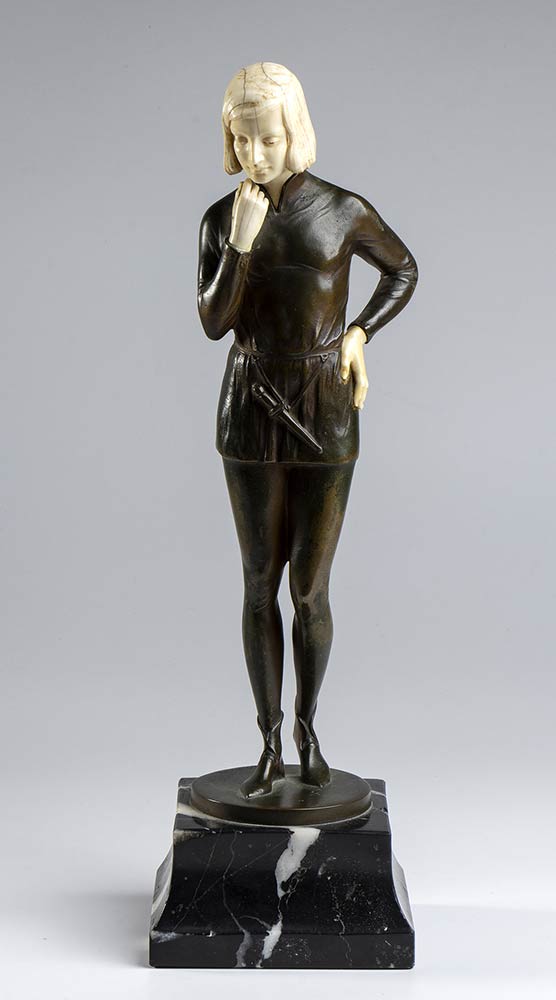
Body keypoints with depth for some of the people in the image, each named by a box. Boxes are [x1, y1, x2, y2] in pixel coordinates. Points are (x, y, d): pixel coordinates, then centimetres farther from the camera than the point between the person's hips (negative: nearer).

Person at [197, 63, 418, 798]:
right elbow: (214, 324, -10)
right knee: (261, 587, 4)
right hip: (252, 414, 2)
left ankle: (307, 730, 26)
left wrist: (358, 335, -4)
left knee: (310, 591, 1)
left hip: (326, 418, -2)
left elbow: (403, 271, 11)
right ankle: (270, 744, 19)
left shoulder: (344, 210, -7)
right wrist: (241, 243, -23)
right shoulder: (221, 219, -1)